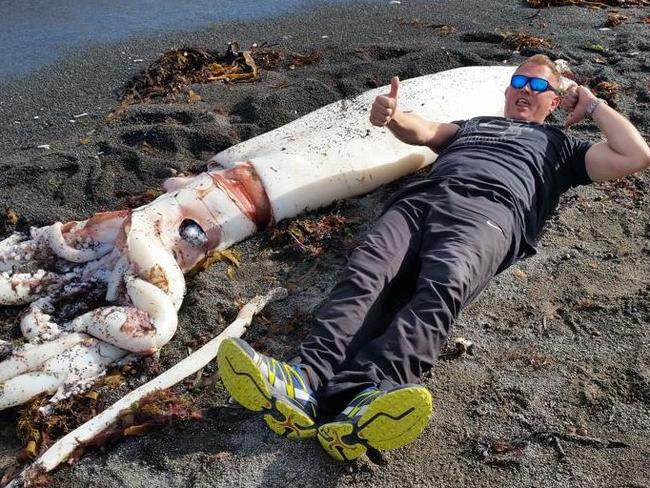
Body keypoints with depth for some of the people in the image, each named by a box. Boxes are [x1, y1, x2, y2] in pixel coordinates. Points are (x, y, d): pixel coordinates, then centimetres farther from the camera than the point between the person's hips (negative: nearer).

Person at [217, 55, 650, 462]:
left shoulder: (559, 145, 36)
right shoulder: (474, 124, 43)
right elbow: (422, 132, 24)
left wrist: (594, 106, 34)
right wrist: (392, 116, 1)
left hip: (488, 210, -3)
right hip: (423, 196, 3)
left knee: (442, 287, -38)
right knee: (367, 270, -30)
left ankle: (359, 401, -59)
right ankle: (308, 382, -50)